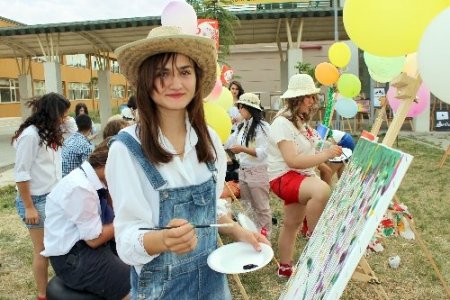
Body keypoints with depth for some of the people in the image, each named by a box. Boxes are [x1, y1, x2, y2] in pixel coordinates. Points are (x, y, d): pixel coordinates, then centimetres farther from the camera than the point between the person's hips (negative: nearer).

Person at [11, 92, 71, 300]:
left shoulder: (49, 133, 10)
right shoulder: (30, 135, -14)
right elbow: (21, 174, -15)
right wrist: (28, 207, -13)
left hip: (53, 197, 7)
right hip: (37, 200, -7)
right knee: (43, 250, 5)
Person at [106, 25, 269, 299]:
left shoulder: (209, 139, -4)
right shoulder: (127, 148, -19)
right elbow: (127, 238, -18)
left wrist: (238, 232, -7)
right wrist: (164, 239, -36)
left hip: (211, 275, 5)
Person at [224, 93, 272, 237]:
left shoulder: (262, 126, -12)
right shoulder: (241, 126, 8)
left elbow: (262, 153, -17)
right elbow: (227, 144, 11)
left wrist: (242, 149, -26)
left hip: (257, 172, -7)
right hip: (242, 171, 7)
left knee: (261, 207, 7)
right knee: (246, 206, 17)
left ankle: (265, 236, 21)